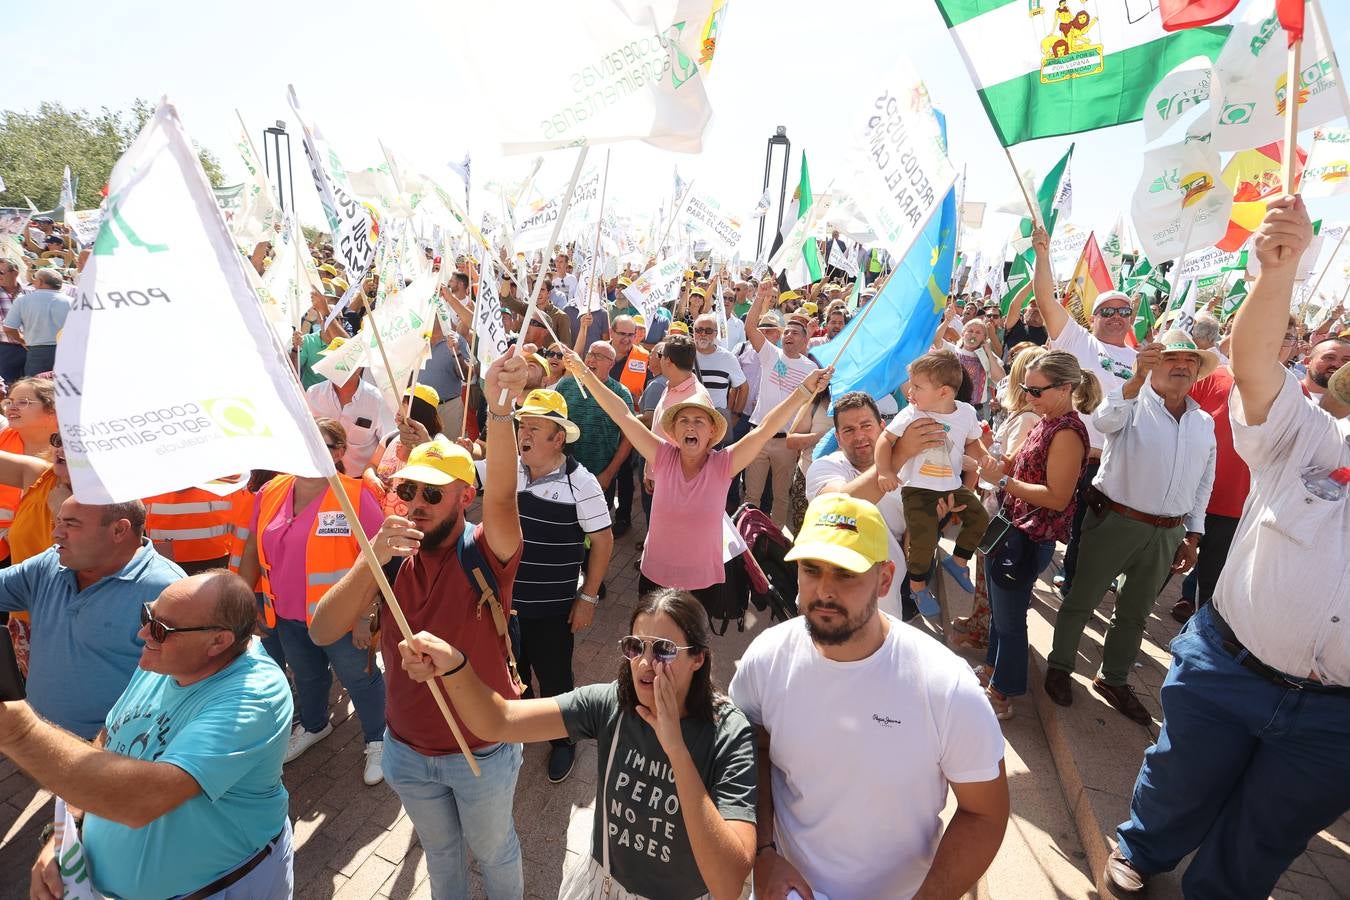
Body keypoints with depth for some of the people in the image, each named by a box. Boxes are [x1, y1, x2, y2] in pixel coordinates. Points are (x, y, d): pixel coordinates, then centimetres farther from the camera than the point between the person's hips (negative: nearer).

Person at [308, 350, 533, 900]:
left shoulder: (483, 554, -22)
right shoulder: (391, 557, -9)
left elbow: (502, 495, -43)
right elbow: (322, 633, -18)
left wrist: (499, 407, -59)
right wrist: (372, 558, -34)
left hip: (485, 751, -3)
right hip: (407, 751, 4)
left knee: (493, 849, 23)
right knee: (438, 849, 29)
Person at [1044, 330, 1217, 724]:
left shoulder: (1205, 422, 9)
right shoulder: (1133, 403, -7)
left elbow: (1204, 484, 14)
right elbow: (1104, 420, -32)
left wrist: (1192, 536, 11)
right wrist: (1137, 378, -46)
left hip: (1168, 534, 6)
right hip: (1116, 522, -5)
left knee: (1135, 611, 18)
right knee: (1083, 599, 7)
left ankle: (1114, 680, 34)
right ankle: (1059, 667, 25)